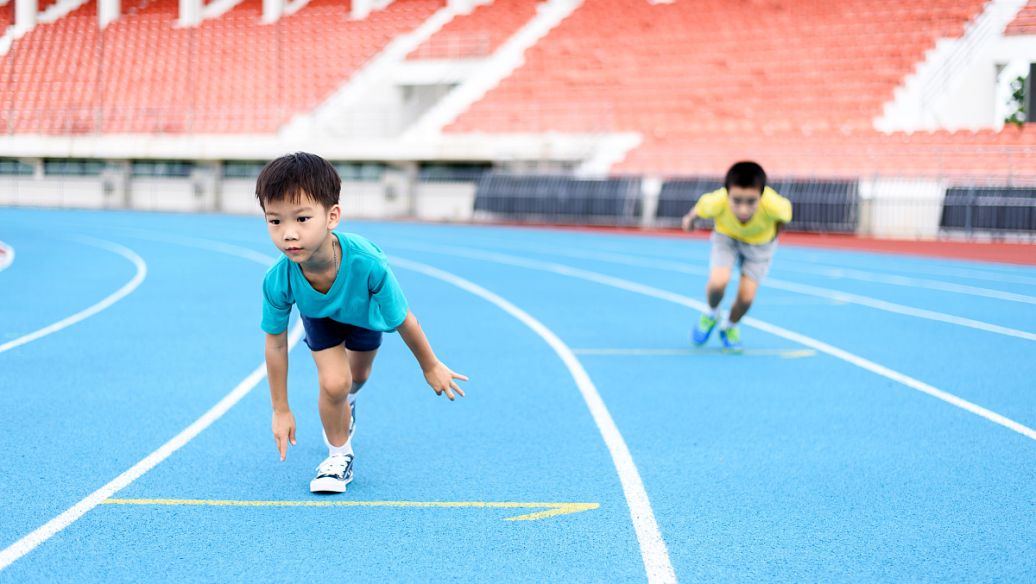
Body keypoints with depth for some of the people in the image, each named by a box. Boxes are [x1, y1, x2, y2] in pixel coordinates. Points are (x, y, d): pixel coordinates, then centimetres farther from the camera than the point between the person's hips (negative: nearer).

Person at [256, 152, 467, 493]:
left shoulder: (367, 264, -47)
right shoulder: (277, 282, -41)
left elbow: (402, 319, -29)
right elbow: (276, 343, -22)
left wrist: (430, 367, -11)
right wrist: (281, 410, -12)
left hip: (365, 311, 1)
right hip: (319, 315, -1)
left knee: (357, 375, 24)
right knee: (334, 382, -18)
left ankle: (346, 402, 62)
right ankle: (339, 455, 12)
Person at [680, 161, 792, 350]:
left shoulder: (773, 206, -41)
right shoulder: (717, 202, -39)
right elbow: (700, 208, -14)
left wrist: (773, 236, 2)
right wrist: (690, 219, 8)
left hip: (760, 243, 0)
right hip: (726, 237, 0)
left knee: (746, 297, -5)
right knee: (718, 283, -22)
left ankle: (730, 326, 31)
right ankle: (712, 314, 13)